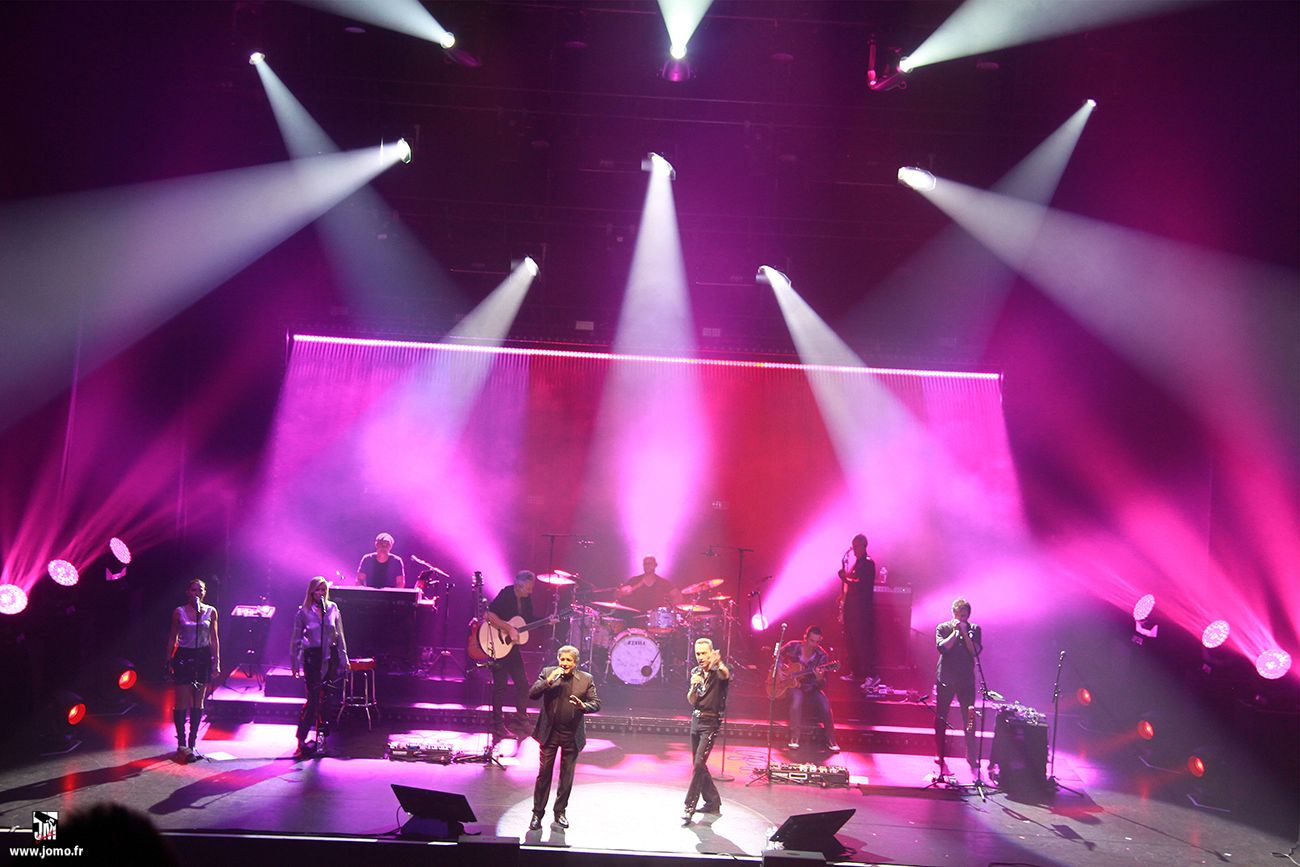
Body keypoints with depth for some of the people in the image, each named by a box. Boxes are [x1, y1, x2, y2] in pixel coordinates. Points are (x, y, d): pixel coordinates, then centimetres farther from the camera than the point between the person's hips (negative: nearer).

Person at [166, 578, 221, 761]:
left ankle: (192, 743, 15)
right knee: (182, 702, -3)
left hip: (203, 657, 2)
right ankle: (182, 744, 4)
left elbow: (214, 639, 7)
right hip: (183, 657, -2)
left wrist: (216, 662, 3)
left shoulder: (210, 611, 3)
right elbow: (172, 638, 5)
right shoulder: (179, 612, -1)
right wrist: (169, 661, 2)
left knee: (198, 702, 6)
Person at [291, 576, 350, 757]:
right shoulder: (303, 612, -1)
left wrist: (343, 658, 7)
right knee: (314, 698, -8)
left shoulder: (333, 608, 5)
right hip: (312, 657, -3)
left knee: (328, 698, 6)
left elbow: (340, 635, 10)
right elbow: (296, 639, 2)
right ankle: (301, 738, -1)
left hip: (331, 656, 3)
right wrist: (295, 663, -1)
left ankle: (322, 734, 18)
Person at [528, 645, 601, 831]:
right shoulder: (547, 672, -2)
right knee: (544, 773, 2)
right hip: (549, 733, -1)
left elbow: (596, 703, -1)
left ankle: (560, 812, 25)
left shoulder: (586, 679, -1)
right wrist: (549, 681, -21)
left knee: (567, 776, 10)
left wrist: (584, 706, -23)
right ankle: (537, 813, 12)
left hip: (572, 735, 1)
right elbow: (532, 694, -8)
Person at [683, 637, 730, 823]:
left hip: (711, 723, -7)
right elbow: (691, 701, 6)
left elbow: (726, 675, -37)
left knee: (699, 764, -15)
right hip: (696, 721, 7)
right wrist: (693, 686, -16)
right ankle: (713, 802, 24)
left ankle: (689, 807, -12)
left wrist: (719, 664, -61)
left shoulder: (718, 672, -11)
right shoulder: (695, 672, 9)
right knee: (699, 765, 12)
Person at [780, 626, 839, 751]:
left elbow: (822, 685, -9)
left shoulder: (822, 656, -9)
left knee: (824, 702, -28)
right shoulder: (793, 646, -9)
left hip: (810, 688, 1)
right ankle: (794, 739, -32)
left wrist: (820, 679, -33)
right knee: (797, 698, -36)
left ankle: (831, 740, -15)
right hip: (792, 685, -1)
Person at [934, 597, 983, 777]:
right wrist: (955, 632, -13)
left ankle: (972, 758, 4)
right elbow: (942, 647, -14)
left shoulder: (974, 629, 5)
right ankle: (940, 756, 18)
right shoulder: (942, 628, 1)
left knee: (969, 720, -3)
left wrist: (964, 632, -13)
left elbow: (976, 651, -7)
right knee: (940, 719, 6)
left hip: (966, 680, 0)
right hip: (945, 679, 0)